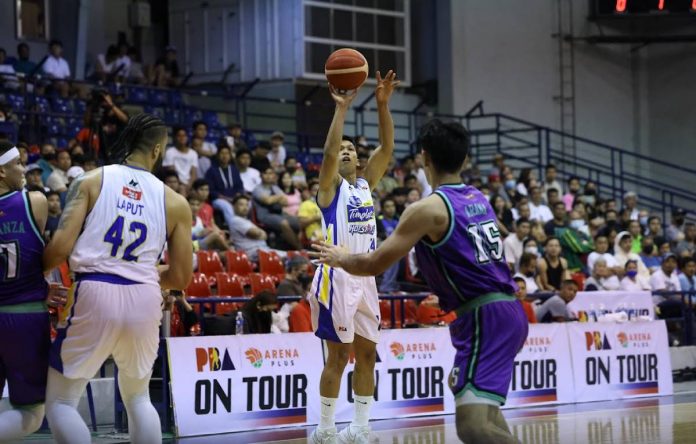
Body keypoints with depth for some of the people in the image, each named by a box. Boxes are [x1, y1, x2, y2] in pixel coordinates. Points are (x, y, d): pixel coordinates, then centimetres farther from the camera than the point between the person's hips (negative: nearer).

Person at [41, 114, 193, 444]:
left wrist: (36, 271, 14)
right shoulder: (175, 203, 9)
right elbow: (180, 278, 10)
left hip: (95, 294, -3)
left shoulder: (90, 181, 3)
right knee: (137, 399, 26)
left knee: (60, 402, 11)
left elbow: (61, 246, -7)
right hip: (145, 301, 3)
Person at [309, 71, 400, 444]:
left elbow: (387, 148, 5)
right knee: (338, 355, -3)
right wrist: (342, 108, -23)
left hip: (365, 278, 7)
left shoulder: (366, 184, 15)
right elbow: (328, 151, -20)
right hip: (337, 278, -6)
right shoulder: (330, 186, -1)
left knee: (367, 354, 7)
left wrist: (383, 104, -6)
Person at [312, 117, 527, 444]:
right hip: (507, 310, 9)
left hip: (484, 317, -9)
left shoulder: (427, 209, -10)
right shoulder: (479, 199, 14)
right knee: (462, 383, 32)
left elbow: (374, 264, -5)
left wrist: (339, 258, 17)